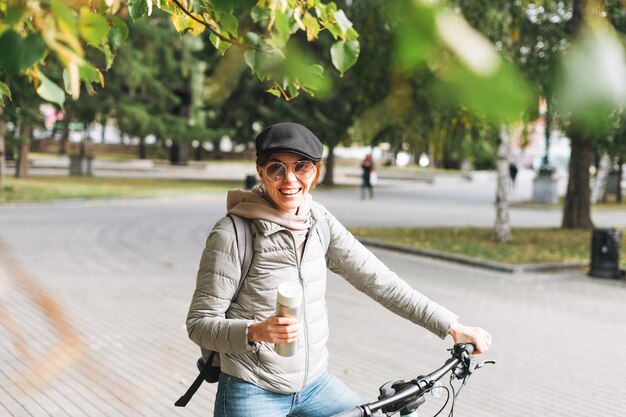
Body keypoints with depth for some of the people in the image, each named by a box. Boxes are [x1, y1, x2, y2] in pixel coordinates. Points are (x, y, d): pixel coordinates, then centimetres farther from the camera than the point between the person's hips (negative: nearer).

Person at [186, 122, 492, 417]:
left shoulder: (319, 222, -2)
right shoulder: (232, 234, -17)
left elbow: (379, 281, -2)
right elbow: (200, 323, -15)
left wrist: (451, 326, -5)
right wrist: (256, 331, -33)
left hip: (315, 384, 5)